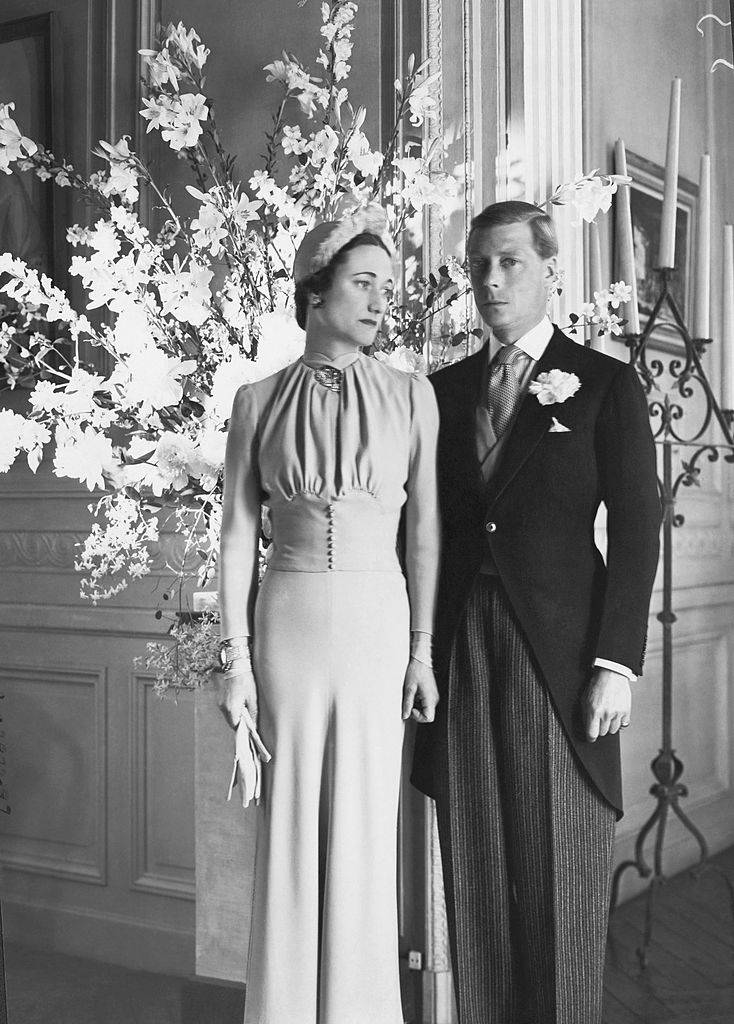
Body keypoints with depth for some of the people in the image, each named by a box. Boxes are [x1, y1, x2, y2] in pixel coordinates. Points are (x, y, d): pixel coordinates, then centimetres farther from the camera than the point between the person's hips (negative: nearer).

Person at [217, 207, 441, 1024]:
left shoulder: (412, 397, 2)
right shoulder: (259, 401, 1)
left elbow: (425, 533, 3)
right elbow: (238, 534, 1)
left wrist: (423, 650, -1)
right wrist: (236, 658, -4)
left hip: (379, 624, 0)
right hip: (289, 621, 0)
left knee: (366, 824, 7)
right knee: (290, 824, 7)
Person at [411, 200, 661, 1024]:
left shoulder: (604, 385, 2)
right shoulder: (444, 390, 13)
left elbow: (636, 531, -2)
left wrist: (617, 663, -10)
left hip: (557, 654, -3)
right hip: (460, 653, 3)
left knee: (561, 883, 3)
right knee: (476, 879, 8)